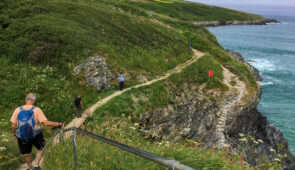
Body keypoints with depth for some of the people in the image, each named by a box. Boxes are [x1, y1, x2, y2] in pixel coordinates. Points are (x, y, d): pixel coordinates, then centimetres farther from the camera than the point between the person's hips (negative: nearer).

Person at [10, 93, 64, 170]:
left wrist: (14, 133, 16)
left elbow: (13, 126, -3)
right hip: (35, 135, -2)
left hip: (22, 137, 2)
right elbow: (46, 123, -19)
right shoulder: (37, 110, -13)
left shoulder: (17, 110, -6)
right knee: (41, 148, 26)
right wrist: (59, 124, -10)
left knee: (26, 155, 22)